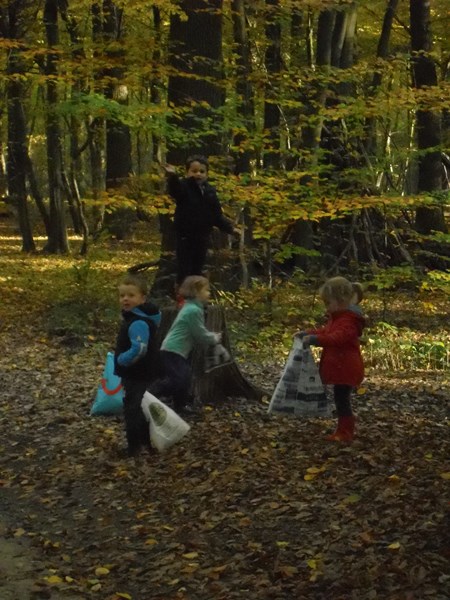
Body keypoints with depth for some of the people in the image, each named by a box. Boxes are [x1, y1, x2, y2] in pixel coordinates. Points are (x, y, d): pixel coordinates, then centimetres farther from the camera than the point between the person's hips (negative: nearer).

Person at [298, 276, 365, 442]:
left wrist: (316, 339, -39)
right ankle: (343, 430, 24)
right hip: (339, 367, 11)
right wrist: (308, 334, 17)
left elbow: (337, 338, -34)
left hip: (345, 369, -11)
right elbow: (326, 332, 28)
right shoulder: (337, 318, 15)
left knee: (342, 399, -7)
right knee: (341, 399, 16)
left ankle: (345, 432, -1)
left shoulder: (348, 321, -20)